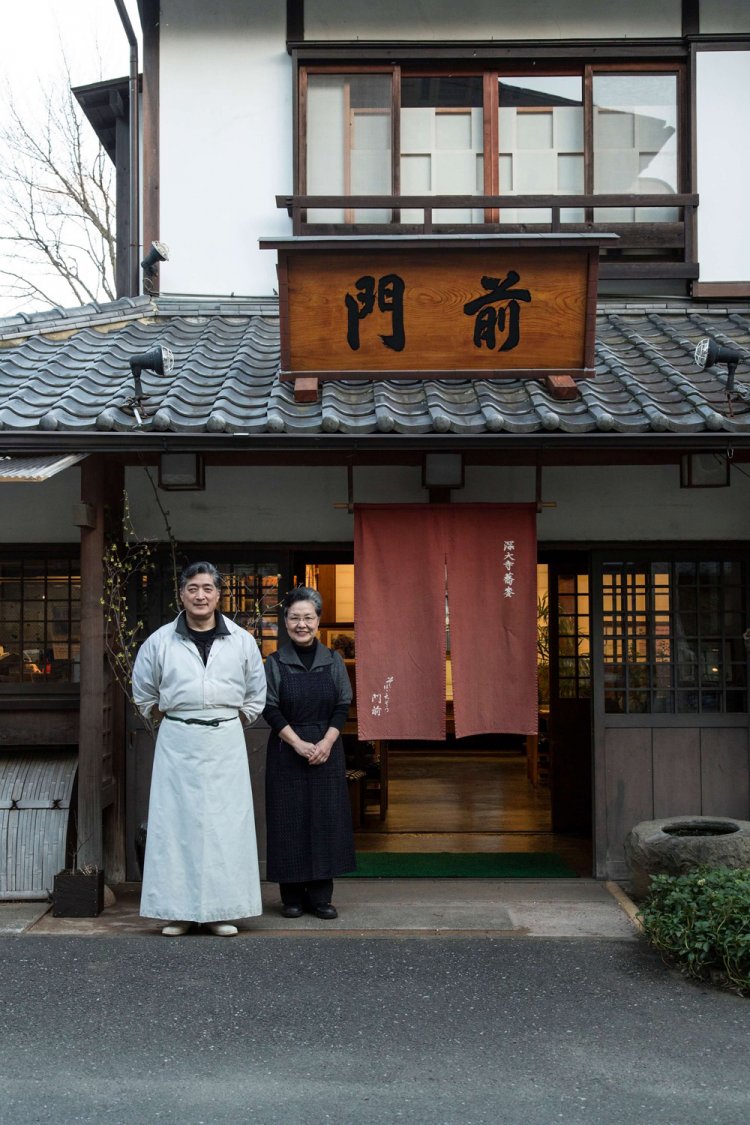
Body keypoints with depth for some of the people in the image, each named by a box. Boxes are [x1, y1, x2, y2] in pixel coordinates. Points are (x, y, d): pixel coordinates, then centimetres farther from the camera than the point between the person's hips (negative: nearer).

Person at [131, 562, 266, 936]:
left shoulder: (241, 641, 4)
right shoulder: (160, 641, 2)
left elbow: (255, 697, 14)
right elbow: (144, 695, 15)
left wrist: (228, 721, 8)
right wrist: (168, 721, 10)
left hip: (225, 742, 1)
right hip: (177, 743, 0)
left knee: (226, 824, 1)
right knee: (176, 822, -1)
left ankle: (220, 910, 8)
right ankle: (177, 910, 6)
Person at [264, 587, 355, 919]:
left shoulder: (333, 661, 5)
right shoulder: (274, 663, 0)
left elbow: (343, 705, 2)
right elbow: (271, 710, -5)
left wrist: (326, 743, -11)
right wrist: (299, 743, -14)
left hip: (327, 751, 2)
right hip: (287, 751, -2)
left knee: (326, 817, 2)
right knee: (290, 819, 0)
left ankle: (321, 895, 10)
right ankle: (292, 895, 10)